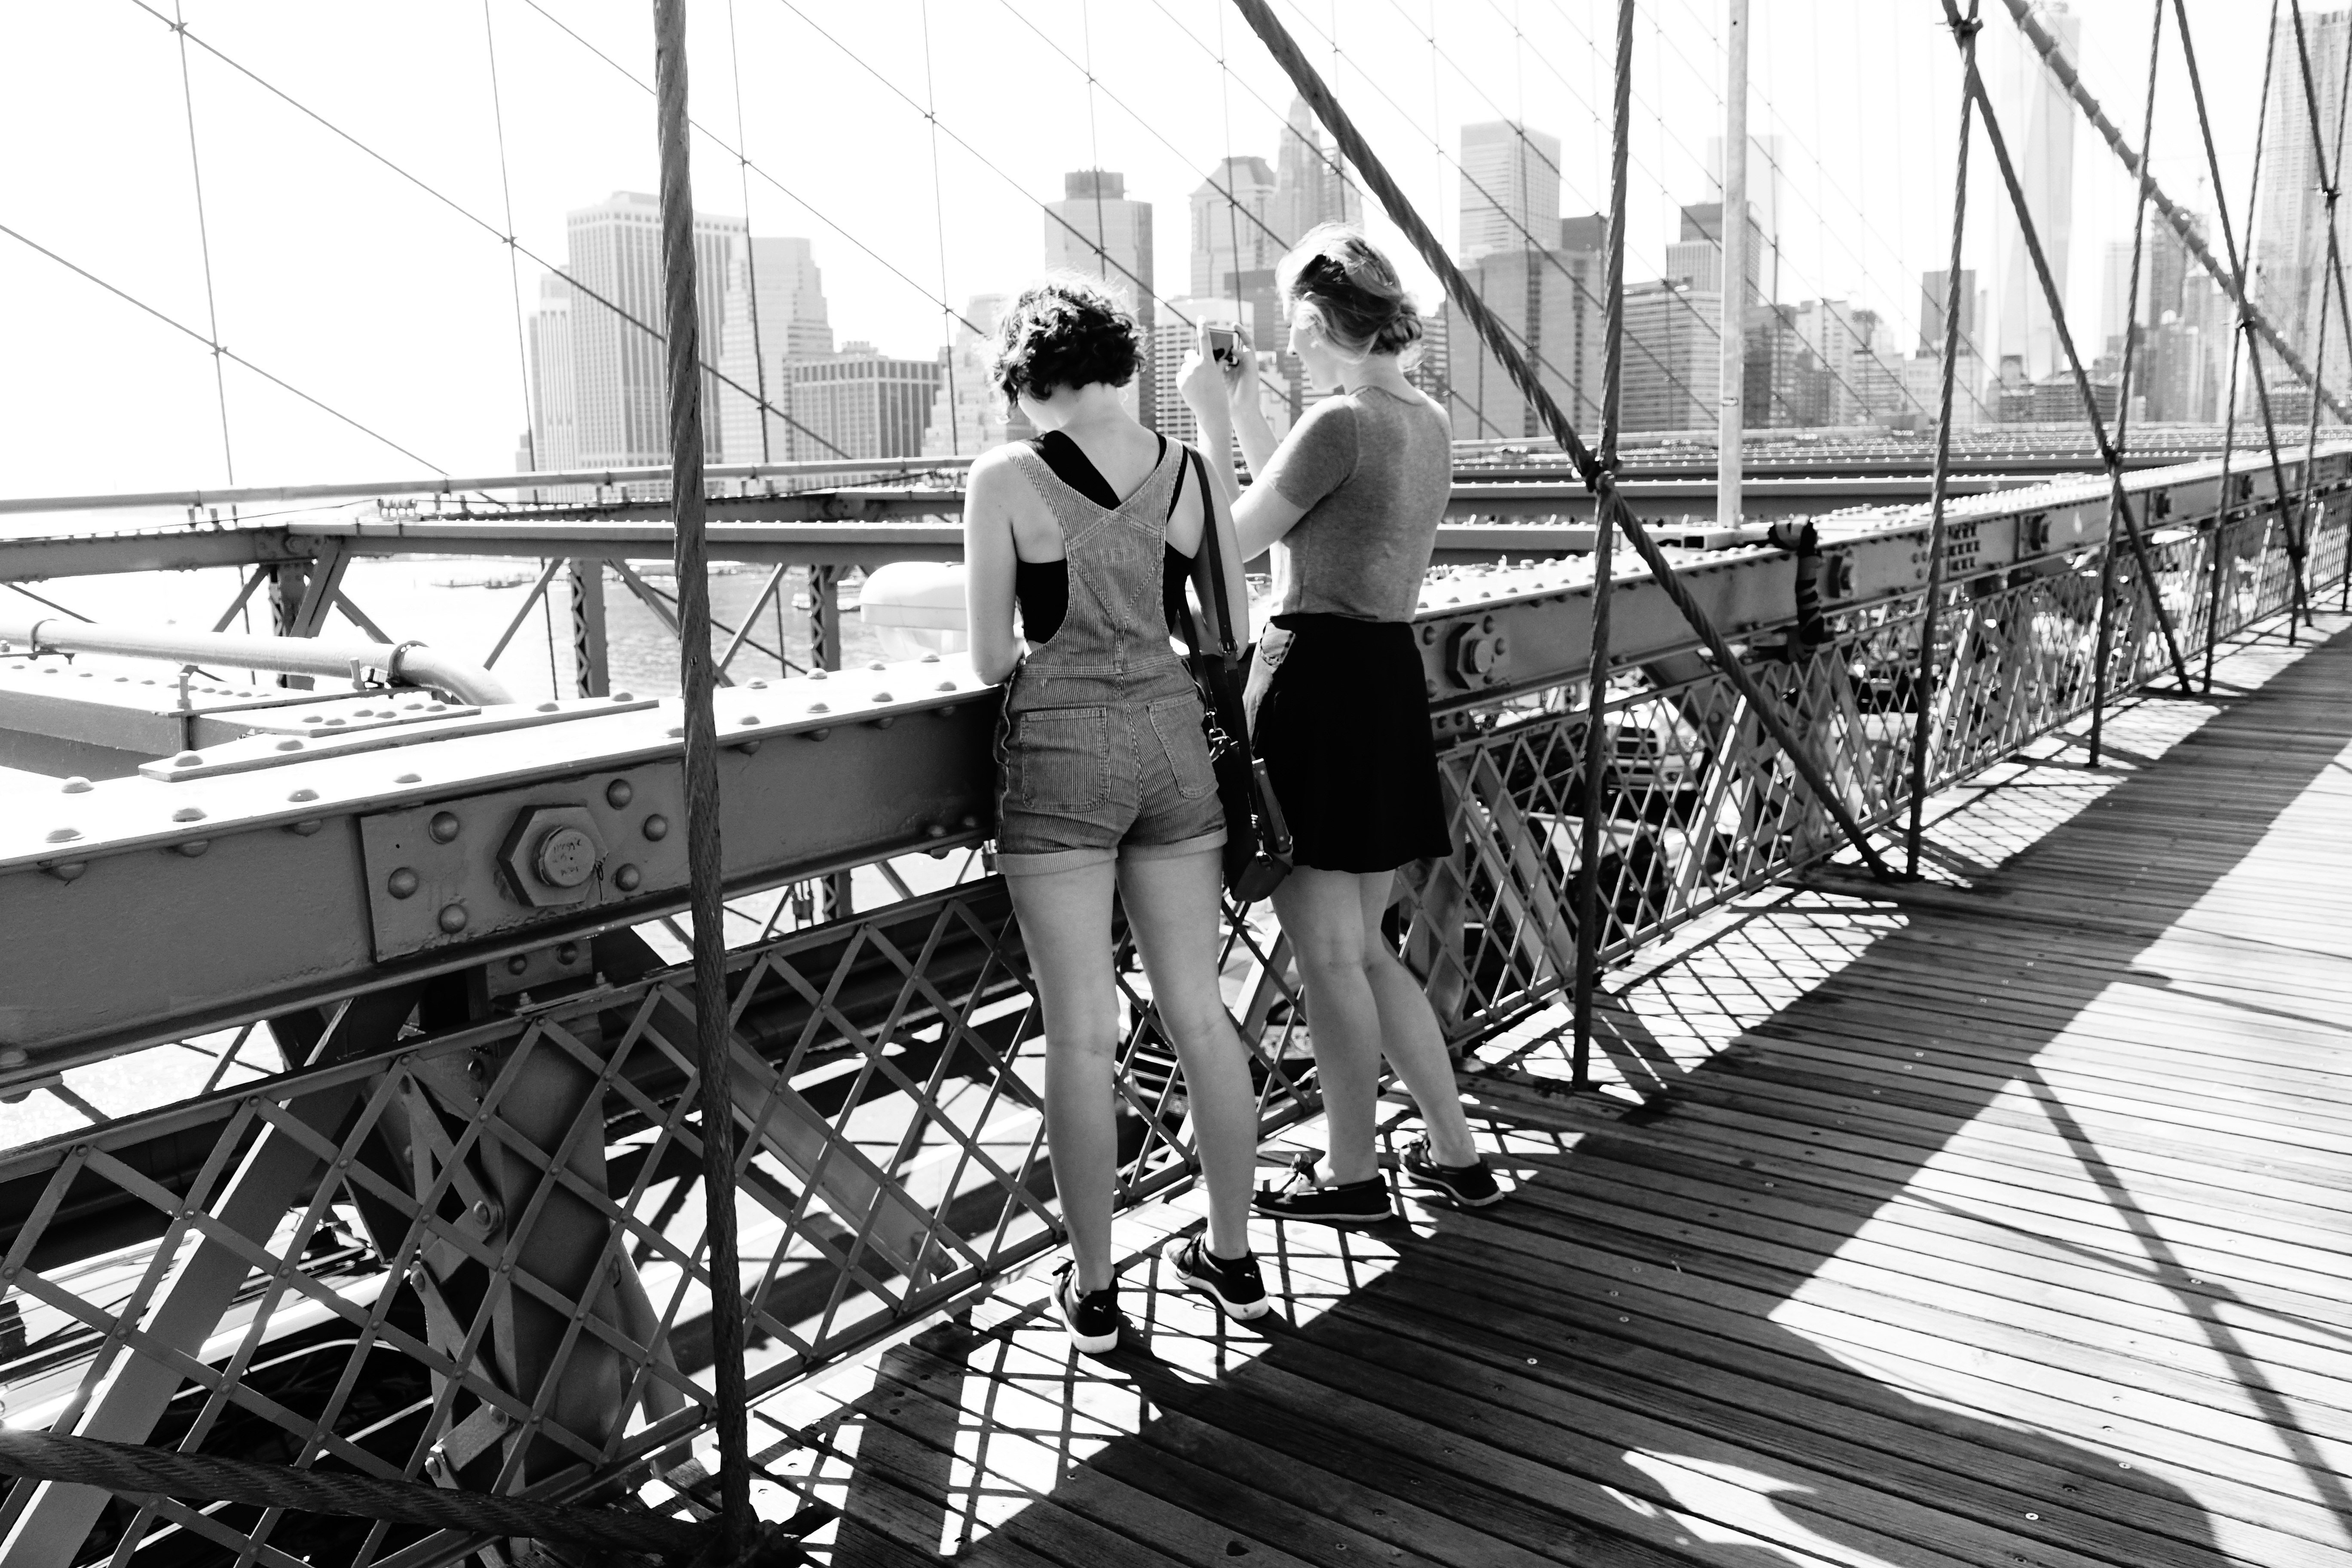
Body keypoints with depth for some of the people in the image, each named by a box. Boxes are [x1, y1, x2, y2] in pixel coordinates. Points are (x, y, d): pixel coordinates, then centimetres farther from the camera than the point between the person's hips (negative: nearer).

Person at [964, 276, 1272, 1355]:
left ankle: (1092, 1291, 17)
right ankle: (1232, 1255, 27)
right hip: (1172, 741, 4)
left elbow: (991, 659, -4)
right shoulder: (1189, 470, 2)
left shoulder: (1007, 479, -8)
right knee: (1198, 1011, 13)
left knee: (1081, 1033, 5)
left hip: (1059, 754, -4)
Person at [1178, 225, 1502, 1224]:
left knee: (1326, 953, 4)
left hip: (1318, 681, -9)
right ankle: (1457, 1152, 25)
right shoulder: (1427, 423, 12)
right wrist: (1243, 407, 22)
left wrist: (1212, 418, 2)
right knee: (1362, 947, 18)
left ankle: (1351, 1172, 19)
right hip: (1391, 681, 9)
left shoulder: (1339, 424, -15)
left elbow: (1236, 539, -6)